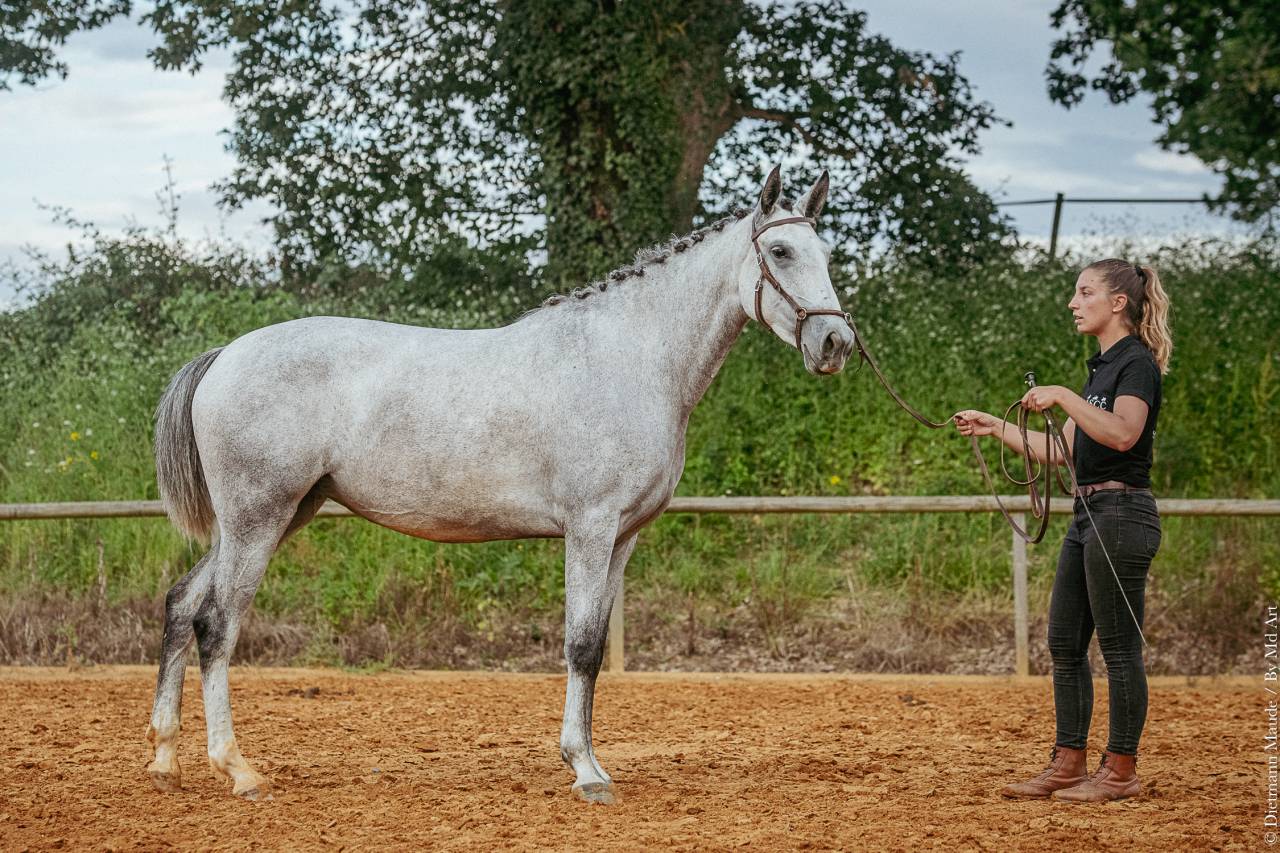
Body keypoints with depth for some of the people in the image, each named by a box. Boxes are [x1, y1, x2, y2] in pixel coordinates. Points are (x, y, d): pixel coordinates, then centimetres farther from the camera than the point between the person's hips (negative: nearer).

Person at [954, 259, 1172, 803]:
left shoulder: (1137, 363, -10)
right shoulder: (1103, 366, 18)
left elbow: (1123, 433, -28)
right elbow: (1061, 451, 20)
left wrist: (1064, 397, -26)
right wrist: (997, 428, 18)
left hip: (1121, 515, -10)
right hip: (1089, 516, 10)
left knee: (1119, 646, -4)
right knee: (1064, 643, 10)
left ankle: (1121, 772, 2)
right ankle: (1068, 764, 16)